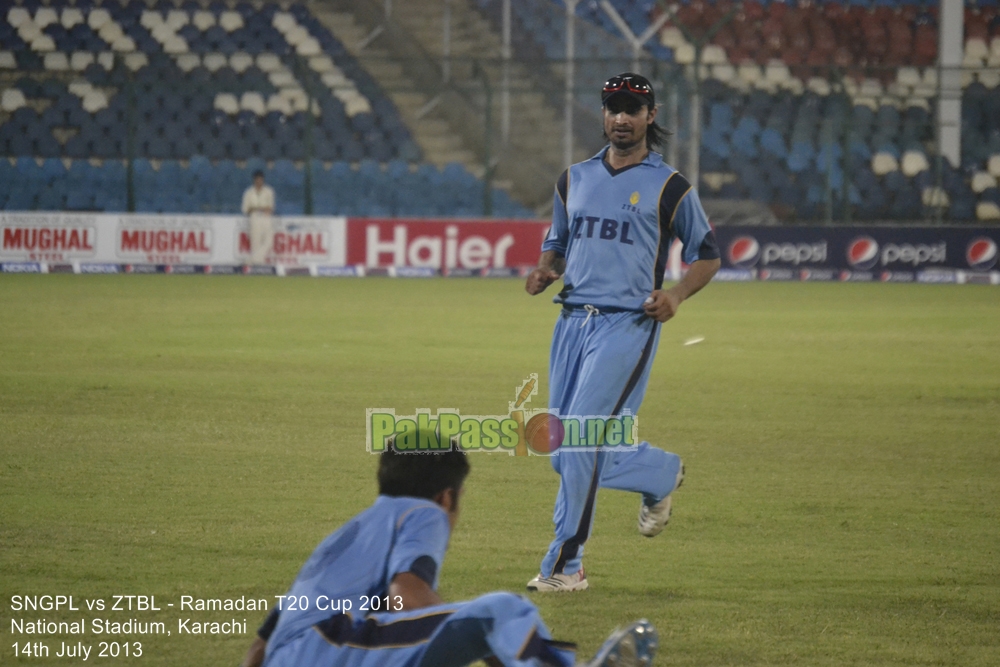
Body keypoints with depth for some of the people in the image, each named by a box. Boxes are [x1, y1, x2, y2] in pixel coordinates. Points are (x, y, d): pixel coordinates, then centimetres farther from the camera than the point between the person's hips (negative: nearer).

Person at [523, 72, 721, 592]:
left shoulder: (669, 186, 0)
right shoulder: (575, 179, 15)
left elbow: (707, 254, 5)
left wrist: (677, 294, -13)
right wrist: (545, 272, 1)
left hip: (628, 325, -6)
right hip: (572, 321, 6)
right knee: (566, 455, 7)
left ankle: (565, 565, -5)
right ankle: (660, 473, 32)